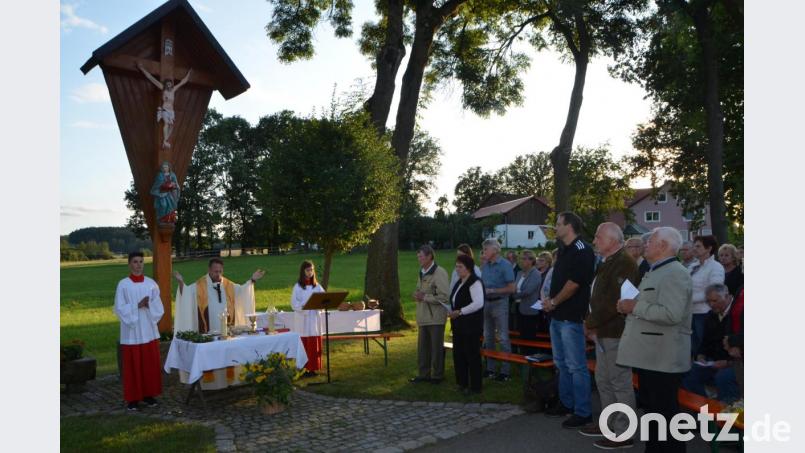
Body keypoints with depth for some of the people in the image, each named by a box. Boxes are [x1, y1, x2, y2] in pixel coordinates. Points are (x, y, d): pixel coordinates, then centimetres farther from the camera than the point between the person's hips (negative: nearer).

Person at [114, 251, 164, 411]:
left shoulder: (151, 283, 4)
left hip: (149, 331, 3)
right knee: (133, 365, 2)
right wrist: (137, 306, -18)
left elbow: (159, 307, 3)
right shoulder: (123, 285, -4)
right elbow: (119, 309, -7)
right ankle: (132, 398, 12)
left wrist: (149, 305, -16)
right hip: (131, 332, -3)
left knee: (150, 364, 7)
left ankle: (149, 394, 20)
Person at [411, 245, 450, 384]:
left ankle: (437, 375, 16)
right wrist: (417, 295, 4)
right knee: (422, 347, 13)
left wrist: (424, 297, -18)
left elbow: (444, 296, -19)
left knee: (436, 348, 4)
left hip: (436, 316, -8)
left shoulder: (439, 272, -13)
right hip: (423, 316, 8)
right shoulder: (422, 273, 14)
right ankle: (424, 374, 25)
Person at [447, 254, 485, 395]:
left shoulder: (475, 282, -15)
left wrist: (459, 312, -24)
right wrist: (452, 312, 5)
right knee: (458, 354, 13)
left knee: (472, 355, 0)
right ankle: (462, 383, 26)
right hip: (458, 325, 9)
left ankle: (475, 387, 12)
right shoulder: (459, 282, 13)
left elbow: (478, 303, -26)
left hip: (471, 326, -9)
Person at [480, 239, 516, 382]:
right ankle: (490, 368, 22)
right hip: (486, 303, 7)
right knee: (488, 337, 12)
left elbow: (511, 288, -12)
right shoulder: (484, 266, 9)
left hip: (499, 303, -7)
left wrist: (493, 291, -16)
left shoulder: (505, 265, -9)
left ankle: (505, 371, 3)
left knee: (503, 338, -2)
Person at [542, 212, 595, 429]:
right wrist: (550, 300, 6)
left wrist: (553, 302, -10)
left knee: (576, 366, -3)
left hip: (571, 316, -10)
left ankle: (583, 412, 6)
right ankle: (566, 403, 31)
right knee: (561, 363, 18)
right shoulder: (564, 250, 14)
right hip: (557, 315, 10)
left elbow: (573, 283, -19)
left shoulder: (582, 250, -15)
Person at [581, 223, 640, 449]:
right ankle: (609, 423, 30)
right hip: (604, 332, 10)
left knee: (620, 382, -2)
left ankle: (623, 433, 7)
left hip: (616, 333, -10)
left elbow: (615, 301, -24)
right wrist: (591, 322, 7)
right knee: (603, 379, 17)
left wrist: (591, 323, -15)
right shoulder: (608, 263, 16)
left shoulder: (624, 263, -16)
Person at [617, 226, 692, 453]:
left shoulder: (675, 273, -15)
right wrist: (630, 306, 10)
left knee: (665, 413, -1)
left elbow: (671, 314, -28)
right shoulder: (654, 272, 18)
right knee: (651, 409, 18)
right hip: (649, 355, 10)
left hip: (663, 358, -10)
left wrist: (636, 307, -19)